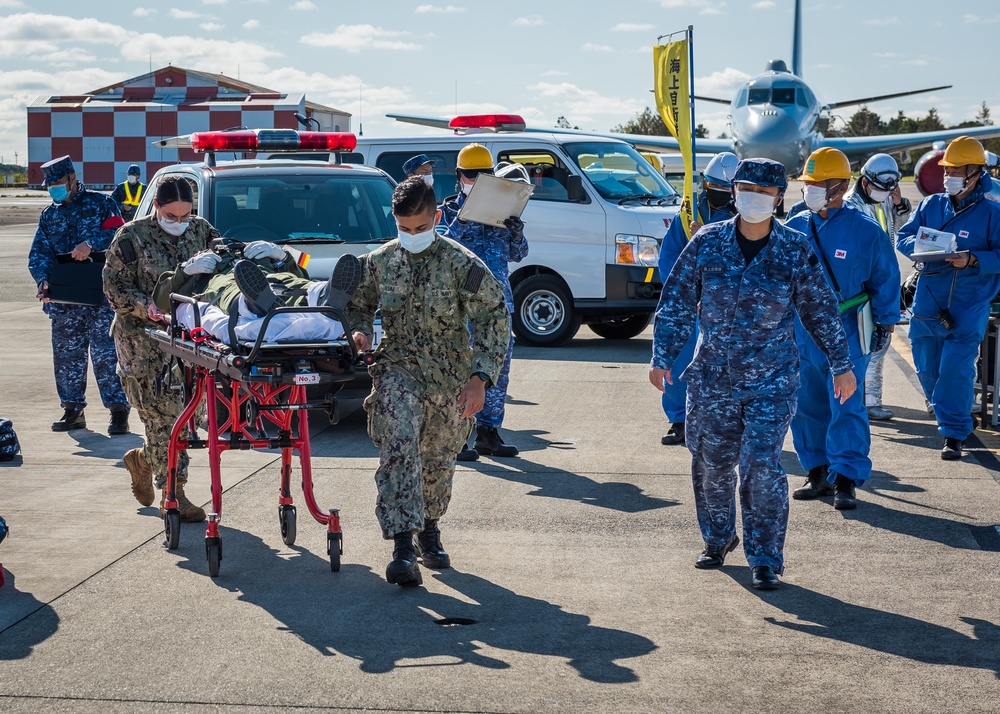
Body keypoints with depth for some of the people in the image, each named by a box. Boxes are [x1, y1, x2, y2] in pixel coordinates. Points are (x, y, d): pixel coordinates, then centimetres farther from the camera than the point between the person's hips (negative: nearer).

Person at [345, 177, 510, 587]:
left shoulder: (461, 265, -6)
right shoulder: (380, 262, 4)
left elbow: (494, 319, -7)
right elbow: (357, 304, 19)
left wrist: (479, 377, -16)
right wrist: (359, 330, -5)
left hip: (449, 377, 0)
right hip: (398, 370, 0)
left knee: (439, 460, 14)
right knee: (399, 448, -22)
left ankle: (429, 529, 40)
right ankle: (403, 545, -25)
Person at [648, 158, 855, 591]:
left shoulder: (795, 251, -2)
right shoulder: (706, 243, -1)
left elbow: (821, 310, 8)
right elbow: (675, 303, 4)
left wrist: (841, 364, 11)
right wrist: (662, 357, -1)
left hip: (772, 380, -2)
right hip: (711, 376, 2)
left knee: (761, 466, -10)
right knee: (711, 464, 11)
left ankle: (765, 560, 1)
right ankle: (718, 538, 36)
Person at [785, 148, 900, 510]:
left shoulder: (865, 229, -5)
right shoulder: (794, 227, 6)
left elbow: (885, 277, 3)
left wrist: (885, 322, 4)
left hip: (844, 332, -4)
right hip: (800, 331, 5)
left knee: (846, 406, -7)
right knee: (806, 405, 9)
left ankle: (846, 480, -3)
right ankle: (819, 473, 21)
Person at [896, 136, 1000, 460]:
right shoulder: (930, 205, 9)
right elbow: (903, 237, 11)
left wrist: (973, 260, -21)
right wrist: (919, 246, -11)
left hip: (969, 305, -5)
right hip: (928, 300, 5)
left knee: (956, 367, -12)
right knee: (927, 366, 10)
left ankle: (954, 433, -4)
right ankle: (953, 413, 35)